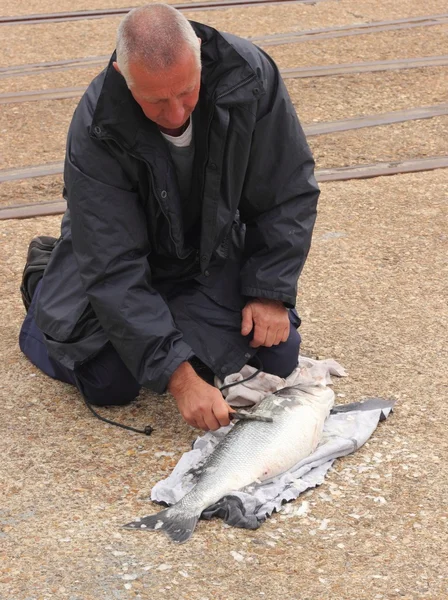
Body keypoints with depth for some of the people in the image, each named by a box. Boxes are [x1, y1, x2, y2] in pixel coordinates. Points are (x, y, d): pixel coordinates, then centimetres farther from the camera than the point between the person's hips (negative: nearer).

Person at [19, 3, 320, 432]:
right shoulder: (96, 133, -34)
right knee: (110, 382, -13)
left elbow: (289, 192, -13)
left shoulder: (249, 76, -28)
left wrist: (271, 291, -17)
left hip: (216, 249, 3)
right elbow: (115, 271, -34)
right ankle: (44, 275, 16)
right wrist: (178, 376, -38)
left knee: (278, 359, -6)